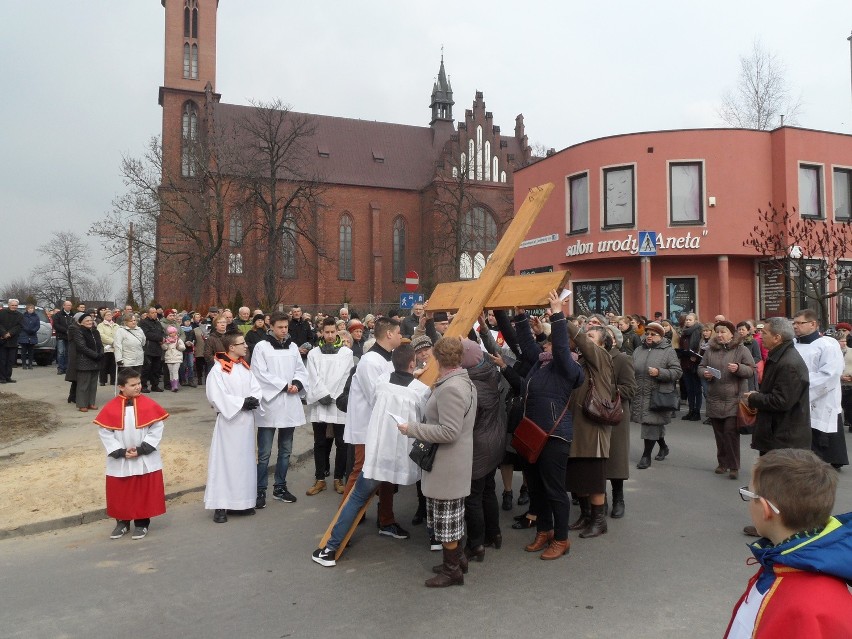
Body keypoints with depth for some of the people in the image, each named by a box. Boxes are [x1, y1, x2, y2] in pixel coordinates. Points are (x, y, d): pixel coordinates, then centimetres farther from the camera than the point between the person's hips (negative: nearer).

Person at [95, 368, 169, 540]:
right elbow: (104, 432, -4)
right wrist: (120, 452, -12)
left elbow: (157, 429, -7)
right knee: (119, 493, 12)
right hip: (119, 461, 1)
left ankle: (142, 524, 23)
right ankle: (122, 522, 31)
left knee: (144, 492, 7)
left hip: (145, 460, -1)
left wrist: (141, 449, -14)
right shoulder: (111, 407, -6)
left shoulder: (149, 405, -7)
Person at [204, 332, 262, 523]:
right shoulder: (218, 370, -11)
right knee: (225, 460, -3)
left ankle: (242, 501, 21)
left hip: (246, 421, 7)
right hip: (228, 421, -7)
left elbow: (256, 389, 7)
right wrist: (242, 403, -20)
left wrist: (254, 400, -14)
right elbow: (217, 397, -18)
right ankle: (220, 506, 3)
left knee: (245, 460, 11)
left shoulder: (245, 367, 10)